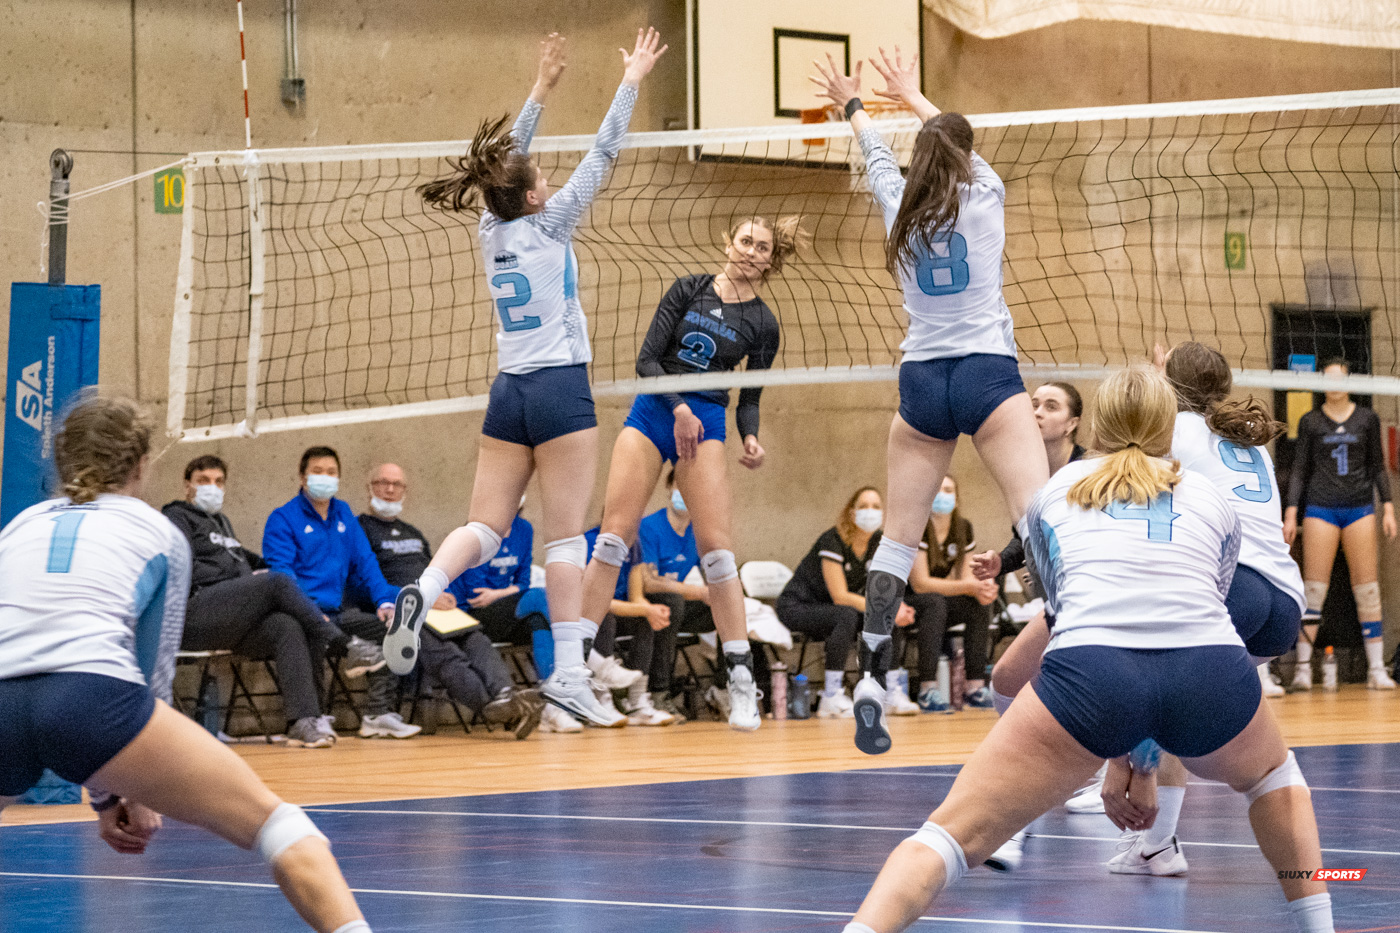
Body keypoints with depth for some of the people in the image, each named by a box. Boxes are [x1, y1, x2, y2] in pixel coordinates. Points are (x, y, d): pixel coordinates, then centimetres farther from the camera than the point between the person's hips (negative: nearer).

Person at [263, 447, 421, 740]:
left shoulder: (343, 515, 21)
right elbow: (280, 572, -10)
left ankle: (379, 713, -18)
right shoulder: (283, 518, 1)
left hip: (339, 612, 6)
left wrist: (385, 602, 0)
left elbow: (365, 563, 18)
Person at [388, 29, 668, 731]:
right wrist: (631, 82, 7)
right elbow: (602, 155, -2)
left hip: (507, 392, 5)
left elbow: (506, 161, 22)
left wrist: (541, 89, 29)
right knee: (565, 533, -5)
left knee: (486, 526, 3)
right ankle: (568, 674, -7)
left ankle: (423, 591, -26)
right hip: (559, 389, -5)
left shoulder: (492, 231, 7)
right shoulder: (548, 226, -6)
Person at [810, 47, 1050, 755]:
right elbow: (958, 146, 23)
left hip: (921, 382, 3)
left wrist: (853, 105, 49)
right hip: (988, 374, -3)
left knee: (898, 538, 7)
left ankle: (871, 683, 4)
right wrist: (913, 97, 42)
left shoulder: (901, 210, 6)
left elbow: (880, 159, 28)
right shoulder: (985, 198, 2)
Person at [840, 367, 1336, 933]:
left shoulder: (1054, 493, 30)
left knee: (953, 833, 1)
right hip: (1213, 669, 2)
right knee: (1272, 775, 36)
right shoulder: (1212, 499, 30)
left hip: (1090, 670, -1)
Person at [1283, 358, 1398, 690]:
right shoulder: (1310, 422, 5)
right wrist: (1291, 513, -1)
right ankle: (1303, 668, -5)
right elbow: (1300, 469, 7)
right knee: (1313, 588, -7)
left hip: (1359, 508, 1)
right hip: (1320, 507, -1)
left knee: (1367, 588, -1)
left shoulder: (1367, 419, 8)